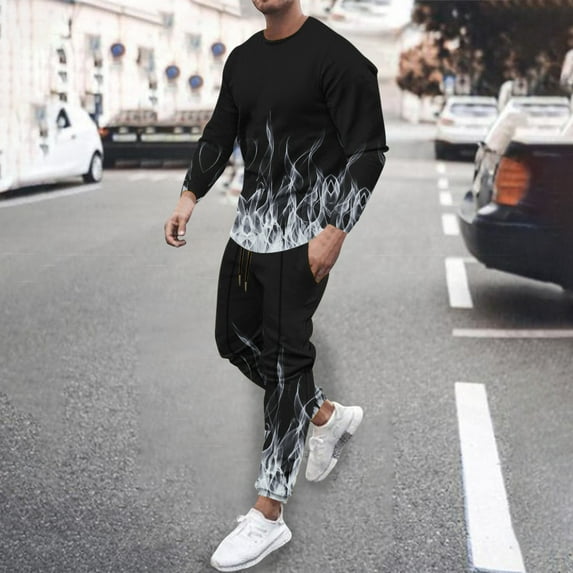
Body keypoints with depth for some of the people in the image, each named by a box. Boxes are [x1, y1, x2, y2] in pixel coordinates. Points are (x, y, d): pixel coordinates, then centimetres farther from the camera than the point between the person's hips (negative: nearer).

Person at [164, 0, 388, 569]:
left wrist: (336, 229, -19)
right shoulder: (242, 59, 12)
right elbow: (219, 135, 20)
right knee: (236, 338, 14)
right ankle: (327, 414, 36)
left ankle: (268, 516, 0)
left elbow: (368, 150, -13)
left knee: (285, 355, -7)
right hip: (249, 225, 8)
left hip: (302, 235, -8)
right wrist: (190, 195, 7)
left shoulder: (333, 56, -11)